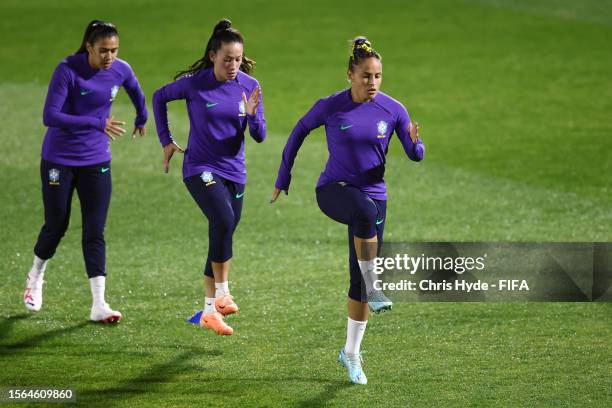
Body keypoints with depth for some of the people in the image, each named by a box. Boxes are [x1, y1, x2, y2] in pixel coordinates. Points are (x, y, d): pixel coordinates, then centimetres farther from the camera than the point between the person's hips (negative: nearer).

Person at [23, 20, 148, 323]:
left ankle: (99, 304, -8)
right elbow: (50, 116, -26)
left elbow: (135, 90, 17)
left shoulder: (120, 70, -7)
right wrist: (97, 123, -32)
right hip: (59, 159, -3)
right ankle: (35, 277, 38)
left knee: (95, 232, -4)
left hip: (96, 161, 3)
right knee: (56, 225, 9)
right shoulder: (67, 70, -21)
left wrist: (142, 118, 34)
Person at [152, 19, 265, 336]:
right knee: (223, 220, -29)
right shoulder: (194, 83, -11)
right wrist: (166, 141, 7)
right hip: (200, 168, -4)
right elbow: (159, 97, 8)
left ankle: (209, 310, 25)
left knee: (221, 238, 11)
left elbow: (259, 137, -2)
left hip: (234, 172, 4)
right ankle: (222, 294, -18)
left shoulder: (249, 86, -3)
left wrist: (252, 114, -23)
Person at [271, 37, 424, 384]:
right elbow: (300, 131, 8)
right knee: (365, 210, -39)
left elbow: (416, 155, -1)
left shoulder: (393, 109, -4)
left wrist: (415, 143, -25)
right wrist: (283, 177, 11)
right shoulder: (330, 107, -9)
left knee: (359, 281, 3)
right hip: (333, 190, -3)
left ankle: (352, 353, 17)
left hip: (373, 195, 3)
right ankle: (374, 290, -33)